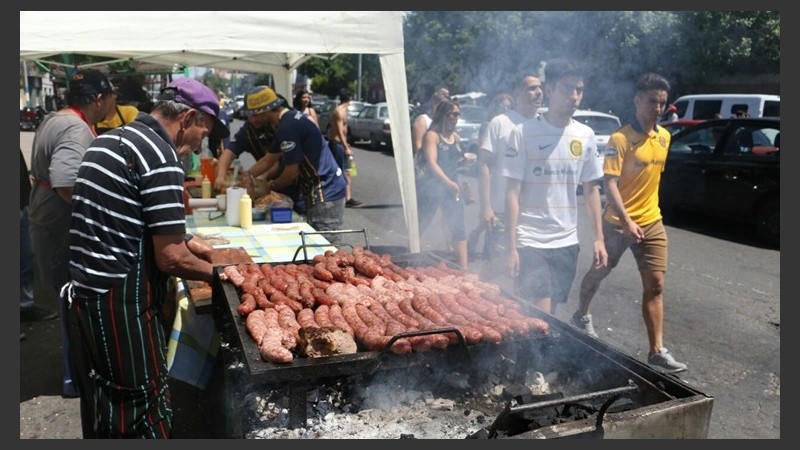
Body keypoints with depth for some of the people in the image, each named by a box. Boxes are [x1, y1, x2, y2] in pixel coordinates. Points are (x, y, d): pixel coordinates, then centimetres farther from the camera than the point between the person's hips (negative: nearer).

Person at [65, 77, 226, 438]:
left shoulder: (107, 141, 12)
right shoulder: (160, 155, -17)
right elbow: (170, 259, -18)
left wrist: (184, 241, 18)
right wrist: (218, 272, -1)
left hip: (83, 297, 9)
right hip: (123, 310, -9)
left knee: (102, 414, 21)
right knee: (144, 420, 6)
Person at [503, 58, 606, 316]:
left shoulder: (586, 136, 4)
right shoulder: (524, 133, -10)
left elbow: (591, 189, 11)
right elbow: (512, 193, -10)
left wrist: (598, 238, 5)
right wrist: (511, 246, -13)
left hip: (567, 242, 5)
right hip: (530, 242, -4)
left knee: (551, 312, 14)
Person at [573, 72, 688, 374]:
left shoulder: (664, 137, 6)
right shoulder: (620, 139, -15)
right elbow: (610, 184, -21)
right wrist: (628, 222, -28)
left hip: (652, 222, 5)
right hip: (619, 222, -5)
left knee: (655, 285, 0)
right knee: (599, 272, 14)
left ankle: (657, 352, 4)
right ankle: (582, 316, 40)